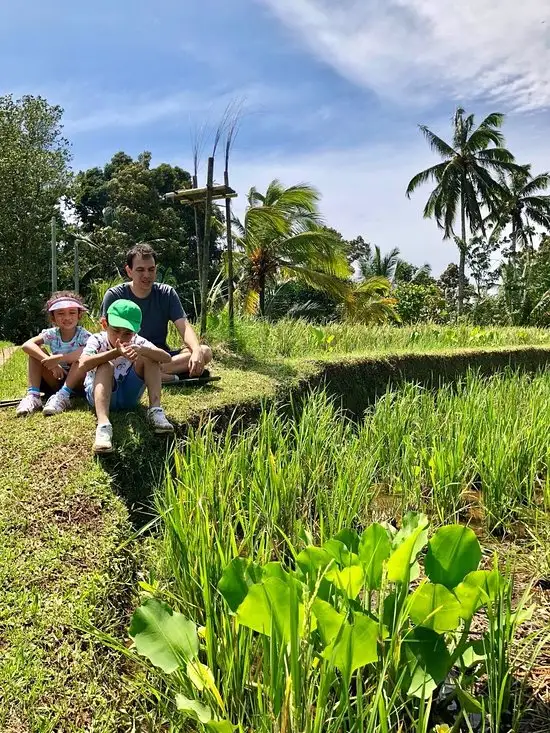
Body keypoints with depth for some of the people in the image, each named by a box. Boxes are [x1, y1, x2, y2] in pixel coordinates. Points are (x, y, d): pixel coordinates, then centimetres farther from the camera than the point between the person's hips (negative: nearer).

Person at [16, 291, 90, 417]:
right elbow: (27, 345, -23)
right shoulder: (52, 334, -6)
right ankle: (32, 395, -26)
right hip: (56, 380, 3)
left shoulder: (83, 335, -13)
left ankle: (63, 395, -36)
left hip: (77, 381, -3)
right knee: (36, 351, -15)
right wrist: (50, 361, -36)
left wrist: (59, 358, -40)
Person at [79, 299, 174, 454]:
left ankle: (155, 409, -22)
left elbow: (167, 358, -23)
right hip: (100, 394, -2)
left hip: (128, 395, 3)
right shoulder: (97, 340, -14)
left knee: (148, 356, -16)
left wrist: (141, 350, -41)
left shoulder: (137, 342, -8)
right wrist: (116, 352, -44)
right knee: (105, 366, -34)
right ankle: (103, 424, -49)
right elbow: (83, 364, -35)